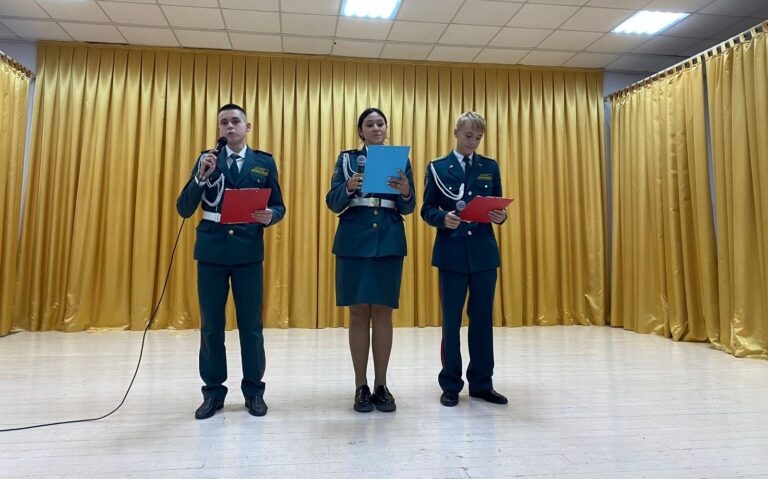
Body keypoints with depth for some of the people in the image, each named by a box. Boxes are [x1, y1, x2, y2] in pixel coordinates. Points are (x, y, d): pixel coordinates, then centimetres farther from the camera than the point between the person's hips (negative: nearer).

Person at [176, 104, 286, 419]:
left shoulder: (264, 162, 7)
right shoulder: (206, 160, 7)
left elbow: (278, 206, 6)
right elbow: (184, 209, 0)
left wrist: (270, 216, -17)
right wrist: (201, 176, -14)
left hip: (248, 251, -1)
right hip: (212, 250, 1)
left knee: (251, 324, 4)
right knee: (211, 325, 6)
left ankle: (254, 391, 18)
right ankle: (213, 392, 20)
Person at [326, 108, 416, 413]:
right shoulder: (347, 159, 8)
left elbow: (408, 209, 4)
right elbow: (333, 203, 0)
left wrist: (405, 192, -18)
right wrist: (349, 187, -20)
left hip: (389, 242, 1)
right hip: (354, 242, 0)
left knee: (383, 312, 2)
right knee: (358, 313, 1)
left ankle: (381, 385, 13)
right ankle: (361, 387, 11)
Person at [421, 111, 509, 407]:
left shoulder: (490, 167, 11)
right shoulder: (437, 168, 4)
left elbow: (498, 206, 10)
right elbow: (427, 210, 1)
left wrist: (500, 216, -12)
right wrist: (443, 218, -20)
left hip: (484, 252, 2)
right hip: (451, 252, -2)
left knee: (482, 318, 8)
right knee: (451, 319, 5)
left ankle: (481, 383, 20)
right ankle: (451, 384, 17)